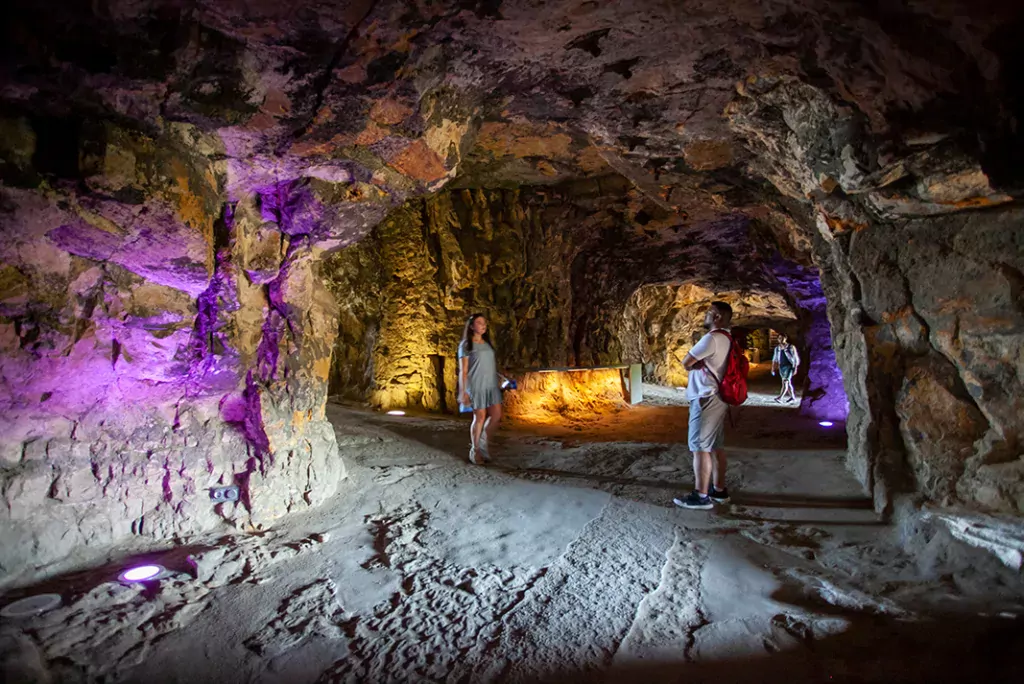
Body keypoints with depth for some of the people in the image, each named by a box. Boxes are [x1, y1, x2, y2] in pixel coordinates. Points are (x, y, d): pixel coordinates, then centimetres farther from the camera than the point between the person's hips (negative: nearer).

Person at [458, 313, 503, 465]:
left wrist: (499, 383, 11)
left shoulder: (487, 343, 15)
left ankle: (483, 444, 18)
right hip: (476, 386, -5)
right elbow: (463, 370, -6)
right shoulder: (466, 345, -3)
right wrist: (463, 391, -11)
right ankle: (475, 451, 15)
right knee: (480, 418, -1)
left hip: (492, 385, 6)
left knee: (496, 416, -1)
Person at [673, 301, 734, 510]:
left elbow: (686, 363, -12)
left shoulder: (712, 338, -18)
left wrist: (694, 364, 6)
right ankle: (719, 490, 21)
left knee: (700, 447, -6)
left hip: (706, 399, -10)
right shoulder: (726, 338, 14)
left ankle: (701, 496, -2)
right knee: (715, 446, 14)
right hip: (716, 398, 10)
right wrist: (697, 363, 2)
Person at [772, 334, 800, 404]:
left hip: (789, 366, -6)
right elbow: (775, 359, 11)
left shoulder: (791, 347, -8)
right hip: (781, 367, 6)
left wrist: (795, 369, -11)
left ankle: (780, 398, -25)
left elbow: (796, 358, -7)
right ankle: (793, 397, 31)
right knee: (788, 383, 16)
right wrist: (773, 368, 6)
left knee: (785, 382, -17)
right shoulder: (777, 348, 6)